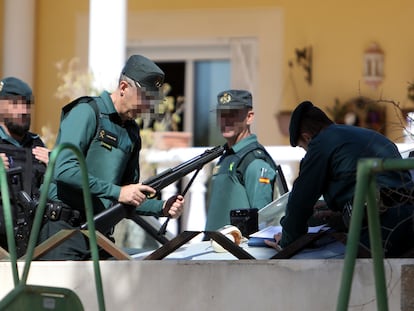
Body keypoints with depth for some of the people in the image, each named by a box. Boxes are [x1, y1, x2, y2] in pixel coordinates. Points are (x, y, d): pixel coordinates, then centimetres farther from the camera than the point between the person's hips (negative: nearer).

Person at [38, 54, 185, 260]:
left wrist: (163, 208, 3)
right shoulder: (87, 113, -6)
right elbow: (64, 169, -20)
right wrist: (117, 192, -19)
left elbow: (129, 199, 22)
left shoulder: (132, 132, 18)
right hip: (63, 228, -8)